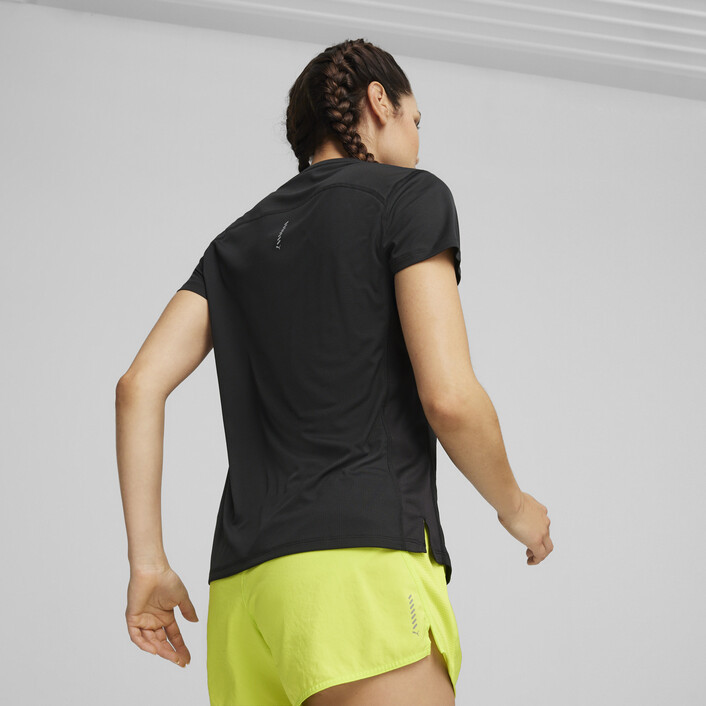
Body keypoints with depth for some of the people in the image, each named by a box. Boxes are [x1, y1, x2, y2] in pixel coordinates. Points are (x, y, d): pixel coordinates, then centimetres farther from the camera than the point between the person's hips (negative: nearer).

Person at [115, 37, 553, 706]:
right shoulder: (411, 196, 6)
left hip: (243, 583, 7)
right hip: (363, 560, -7)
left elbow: (139, 386, 12)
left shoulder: (238, 240, 24)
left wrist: (147, 562, 12)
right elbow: (448, 395, -6)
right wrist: (516, 506, 11)